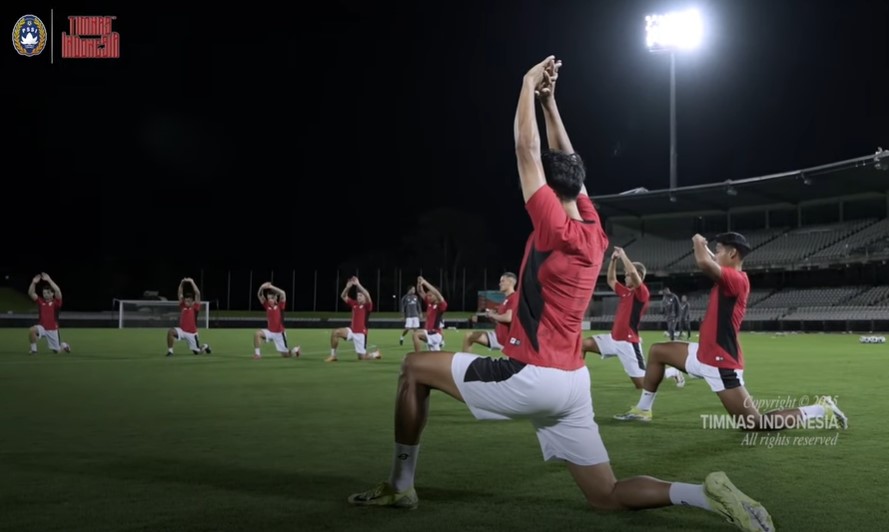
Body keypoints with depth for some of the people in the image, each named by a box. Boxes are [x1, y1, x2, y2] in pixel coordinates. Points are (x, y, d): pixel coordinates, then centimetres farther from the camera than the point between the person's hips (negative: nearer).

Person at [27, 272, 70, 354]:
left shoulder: (56, 302, -8)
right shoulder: (40, 301, 1)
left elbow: (58, 291, -25)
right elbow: (31, 293, -9)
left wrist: (49, 280, -30)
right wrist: (34, 282, -26)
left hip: (53, 329, -2)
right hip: (42, 327, 2)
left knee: (56, 350, 7)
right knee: (31, 330, -32)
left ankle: (64, 345, 45)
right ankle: (33, 349, -12)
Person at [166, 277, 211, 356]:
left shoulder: (195, 307, -6)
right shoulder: (182, 306, 3)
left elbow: (198, 294, -15)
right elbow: (179, 294, 0)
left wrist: (192, 282, -16)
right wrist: (182, 283, -11)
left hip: (192, 333, -2)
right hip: (182, 331, 2)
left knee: (197, 352, 8)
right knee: (170, 331, -28)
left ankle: (205, 346, 45)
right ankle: (170, 351, -17)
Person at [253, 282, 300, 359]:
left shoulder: (280, 305, -11)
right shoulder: (267, 305, 0)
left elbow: (283, 294, -28)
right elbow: (259, 295, -8)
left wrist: (271, 287, -31)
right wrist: (262, 287, -28)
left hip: (279, 333, -3)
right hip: (270, 331, 3)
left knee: (285, 354, 5)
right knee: (257, 334, -25)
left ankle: (295, 350, 38)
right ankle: (257, 353, -16)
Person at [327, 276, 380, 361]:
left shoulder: (368, 306, -7)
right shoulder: (354, 304, 8)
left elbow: (368, 296, -27)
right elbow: (343, 296, 7)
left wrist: (358, 284, -30)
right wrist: (348, 287, -11)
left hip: (361, 333, -5)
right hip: (352, 331, 5)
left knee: (362, 358, -2)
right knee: (335, 332, -19)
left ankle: (376, 354, 31)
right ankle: (333, 355, -7)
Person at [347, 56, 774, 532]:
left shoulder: (555, 230, -14)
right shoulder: (594, 231, 7)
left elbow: (527, 151, -9)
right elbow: (563, 161, 20)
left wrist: (529, 86, 2)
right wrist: (549, 99, 22)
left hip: (533, 377, -8)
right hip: (571, 382, 8)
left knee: (415, 368, 7)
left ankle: (400, 486, 12)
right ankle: (707, 494, -7)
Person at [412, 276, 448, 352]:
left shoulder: (441, 305, -14)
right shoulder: (429, 303, 7)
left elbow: (437, 294, -32)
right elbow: (420, 292, 9)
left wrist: (425, 282, -33)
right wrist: (419, 283, -11)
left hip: (435, 334, -8)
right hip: (430, 334, 8)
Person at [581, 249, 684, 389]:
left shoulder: (642, 292, -10)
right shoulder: (625, 292, 13)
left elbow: (633, 272, -27)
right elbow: (610, 279, 27)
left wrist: (623, 255, -16)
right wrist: (614, 260, 15)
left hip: (628, 343, -8)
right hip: (613, 339, 8)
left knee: (643, 384, -5)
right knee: (583, 344, -3)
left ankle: (673, 372, 18)